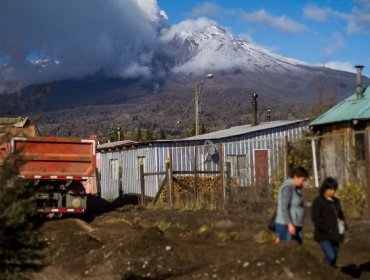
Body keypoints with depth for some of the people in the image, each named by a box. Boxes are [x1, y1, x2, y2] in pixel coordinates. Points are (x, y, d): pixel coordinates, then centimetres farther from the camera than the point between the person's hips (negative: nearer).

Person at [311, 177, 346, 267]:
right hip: (324, 236, -7)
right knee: (331, 257, -18)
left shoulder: (335, 201, 12)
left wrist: (343, 225, 4)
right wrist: (328, 229, -19)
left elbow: (340, 215, 22)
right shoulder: (318, 201, -9)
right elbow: (315, 218, -16)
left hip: (334, 235, 7)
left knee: (334, 257, 7)